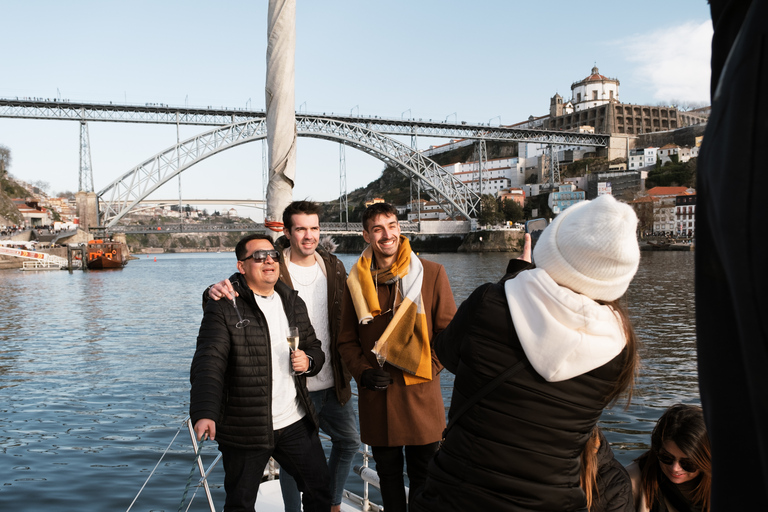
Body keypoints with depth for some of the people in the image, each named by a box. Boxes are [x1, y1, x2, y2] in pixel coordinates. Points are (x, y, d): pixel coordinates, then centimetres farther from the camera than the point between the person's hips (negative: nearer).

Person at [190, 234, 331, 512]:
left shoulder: (293, 302, 8)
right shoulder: (224, 307, -10)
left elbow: (315, 348, 18)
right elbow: (208, 364, -20)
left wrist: (309, 361, -6)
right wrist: (205, 413, -35)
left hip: (296, 425, 5)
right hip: (245, 431, -4)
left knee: (320, 488, 17)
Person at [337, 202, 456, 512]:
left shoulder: (431, 273, -4)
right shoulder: (357, 280, 4)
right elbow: (347, 340, 9)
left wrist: (429, 367, -12)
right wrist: (364, 372, -6)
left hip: (421, 393, -2)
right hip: (376, 397, 2)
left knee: (423, 475, 9)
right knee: (388, 473, 17)